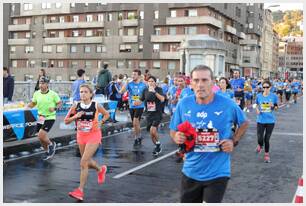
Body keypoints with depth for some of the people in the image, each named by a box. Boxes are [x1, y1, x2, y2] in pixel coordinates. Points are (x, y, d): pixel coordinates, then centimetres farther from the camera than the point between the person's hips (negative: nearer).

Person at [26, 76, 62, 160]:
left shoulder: (53, 94, -11)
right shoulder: (36, 93, 1)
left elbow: (60, 103, -3)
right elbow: (33, 103, 12)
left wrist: (55, 108, -22)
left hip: (50, 118, -5)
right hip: (40, 118, 5)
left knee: (41, 135, -17)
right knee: (41, 138, 11)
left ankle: (51, 144, 13)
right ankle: (47, 152, 34)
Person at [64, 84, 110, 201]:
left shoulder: (96, 106, -10)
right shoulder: (76, 106, -5)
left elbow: (107, 114, 8)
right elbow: (66, 121, -1)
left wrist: (100, 122, -8)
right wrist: (75, 117, -18)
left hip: (93, 135, -4)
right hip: (81, 136, 4)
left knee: (83, 163, -13)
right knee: (87, 162, 18)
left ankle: (80, 191, -6)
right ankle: (101, 170, 51)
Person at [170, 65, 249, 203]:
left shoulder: (228, 105, -12)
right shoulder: (183, 104, -6)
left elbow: (244, 123, 8)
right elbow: (173, 131, 7)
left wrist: (234, 141, -7)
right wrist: (176, 137, -16)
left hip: (217, 174, -3)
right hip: (190, 172, 3)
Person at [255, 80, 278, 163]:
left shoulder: (274, 96, -4)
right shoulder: (259, 96, -1)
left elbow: (276, 107, 6)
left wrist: (273, 106, -16)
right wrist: (257, 110, -6)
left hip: (270, 121, -1)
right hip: (261, 120, 1)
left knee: (267, 139, 2)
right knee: (260, 139, -5)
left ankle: (266, 154, 26)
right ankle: (260, 145, 33)